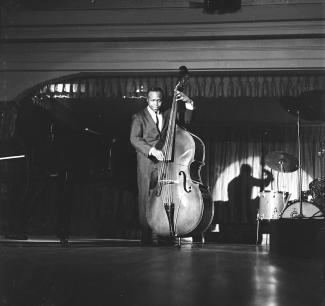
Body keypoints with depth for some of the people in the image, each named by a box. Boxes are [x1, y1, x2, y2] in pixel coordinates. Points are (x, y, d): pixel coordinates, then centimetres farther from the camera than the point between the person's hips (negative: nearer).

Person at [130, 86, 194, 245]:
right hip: (147, 162, -3)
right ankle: (146, 234, 1)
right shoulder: (139, 117, 3)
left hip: (164, 161, 3)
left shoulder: (167, 114, 16)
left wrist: (188, 103, -3)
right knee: (147, 198, -4)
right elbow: (134, 139, -9)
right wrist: (152, 150, -24)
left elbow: (185, 119, 14)